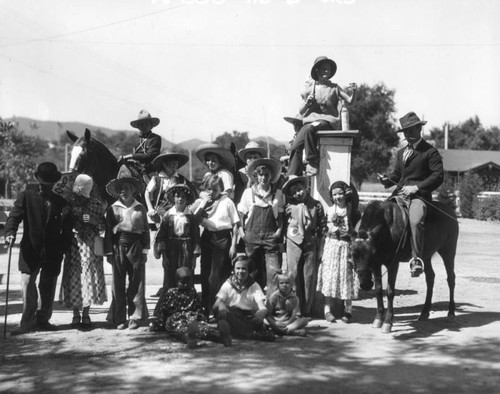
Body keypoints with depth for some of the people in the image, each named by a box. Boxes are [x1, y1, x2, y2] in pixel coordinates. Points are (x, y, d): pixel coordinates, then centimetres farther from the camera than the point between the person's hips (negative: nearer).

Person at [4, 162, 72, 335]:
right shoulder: (26, 196, 7)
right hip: (31, 249, -2)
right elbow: (14, 216, -3)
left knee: (48, 287, 7)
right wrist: (10, 233, -22)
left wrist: (63, 248, 0)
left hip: (53, 252, 2)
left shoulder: (61, 202, 11)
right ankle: (27, 322, -2)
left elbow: (66, 230, 12)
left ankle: (43, 320, 18)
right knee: (28, 284, -7)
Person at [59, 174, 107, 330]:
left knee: (89, 277, -1)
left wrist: (92, 220, -11)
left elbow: (104, 225, 5)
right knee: (74, 278, -1)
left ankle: (86, 314, 10)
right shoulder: (70, 203, 4)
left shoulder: (96, 205, 5)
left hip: (91, 246, 0)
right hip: (74, 246, 0)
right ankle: (76, 315, 9)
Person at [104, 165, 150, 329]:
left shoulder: (140, 208, 8)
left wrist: (145, 250, 3)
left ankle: (135, 317, 7)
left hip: (135, 246, 0)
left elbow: (146, 230, 9)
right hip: (118, 246, 0)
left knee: (136, 282, 0)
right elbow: (108, 232, 5)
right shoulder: (112, 209, 6)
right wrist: (109, 252, 0)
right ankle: (119, 318, 8)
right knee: (118, 283, 2)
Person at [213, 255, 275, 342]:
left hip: (249, 318, 1)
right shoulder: (227, 285, 7)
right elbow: (215, 305, -4)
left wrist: (262, 313, -37)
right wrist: (220, 305, -31)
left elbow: (262, 307, -10)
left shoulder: (254, 286, 5)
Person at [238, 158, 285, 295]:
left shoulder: (278, 194, 6)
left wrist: (279, 229, -3)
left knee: (274, 272, -10)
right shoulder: (248, 193, 6)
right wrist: (241, 231, 0)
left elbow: (280, 216, 11)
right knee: (254, 274, 6)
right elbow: (241, 214, 10)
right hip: (252, 236, 1)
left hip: (271, 237, -1)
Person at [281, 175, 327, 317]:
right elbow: (282, 224, 9)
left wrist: (321, 248, 1)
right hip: (294, 243, 0)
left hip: (311, 243, 0)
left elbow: (322, 227, 4)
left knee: (310, 277, 3)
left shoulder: (316, 205, 2)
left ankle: (306, 309, 13)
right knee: (294, 276, 0)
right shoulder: (289, 206, 1)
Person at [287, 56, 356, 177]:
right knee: (295, 146, -21)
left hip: (327, 121, -3)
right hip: (310, 120, 3)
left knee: (309, 129, -36)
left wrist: (353, 92, -16)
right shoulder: (309, 89, 16)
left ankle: (313, 162, -24)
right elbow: (301, 111, 15)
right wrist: (307, 103, -4)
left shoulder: (334, 88, 13)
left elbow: (349, 100, 3)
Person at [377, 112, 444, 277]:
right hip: (400, 194, 7)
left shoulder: (430, 152, 0)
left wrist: (416, 187, -16)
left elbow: (438, 175, -8)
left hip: (419, 196, -7)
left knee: (416, 221, -33)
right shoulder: (401, 153, 23)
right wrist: (387, 180, 5)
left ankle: (417, 260, -34)